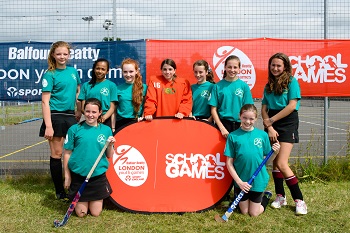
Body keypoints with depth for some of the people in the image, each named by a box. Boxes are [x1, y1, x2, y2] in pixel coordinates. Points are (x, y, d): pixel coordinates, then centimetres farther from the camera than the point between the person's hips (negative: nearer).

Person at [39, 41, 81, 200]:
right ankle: (59, 191, 11)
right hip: (55, 116, -5)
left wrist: (79, 110, 14)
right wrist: (48, 126, -18)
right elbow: (45, 101, -11)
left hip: (70, 116, 5)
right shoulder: (50, 74, -7)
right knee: (57, 154, 2)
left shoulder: (73, 71, 9)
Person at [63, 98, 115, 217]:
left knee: (95, 213, 8)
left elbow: (109, 156, 6)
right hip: (78, 176, -1)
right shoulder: (74, 129, -5)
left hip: (98, 175, 1)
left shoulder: (106, 130, 1)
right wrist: (67, 176, -1)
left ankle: (99, 198, 39)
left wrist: (110, 145, -14)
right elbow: (67, 154, -1)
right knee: (81, 213, 6)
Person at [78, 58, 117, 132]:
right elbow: (83, 107, 8)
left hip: (105, 121, -2)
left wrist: (103, 117, -16)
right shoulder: (86, 85, 11)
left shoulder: (111, 85, 5)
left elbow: (112, 107, 3)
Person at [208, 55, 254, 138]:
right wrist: (222, 127, -8)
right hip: (222, 124, 0)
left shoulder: (244, 86, 1)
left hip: (239, 125, 1)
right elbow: (214, 109, -1)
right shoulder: (218, 86, 0)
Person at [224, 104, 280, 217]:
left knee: (254, 213, 10)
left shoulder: (263, 135, -3)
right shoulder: (233, 136, -7)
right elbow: (229, 163, -6)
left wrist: (275, 152, -16)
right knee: (244, 212, 12)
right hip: (241, 181, 0)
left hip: (258, 180, 0)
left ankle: (266, 196, 37)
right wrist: (239, 181, -13)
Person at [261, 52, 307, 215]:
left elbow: (292, 105, -14)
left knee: (282, 164, -13)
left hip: (287, 123, -6)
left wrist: (271, 120, -11)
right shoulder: (268, 86, 12)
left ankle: (299, 200, -4)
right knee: (275, 162, 6)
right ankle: (280, 196, 19)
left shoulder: (291, 82, -4)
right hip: (271, 124, 6)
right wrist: (269, 127, -8)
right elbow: (264, 109, 7)